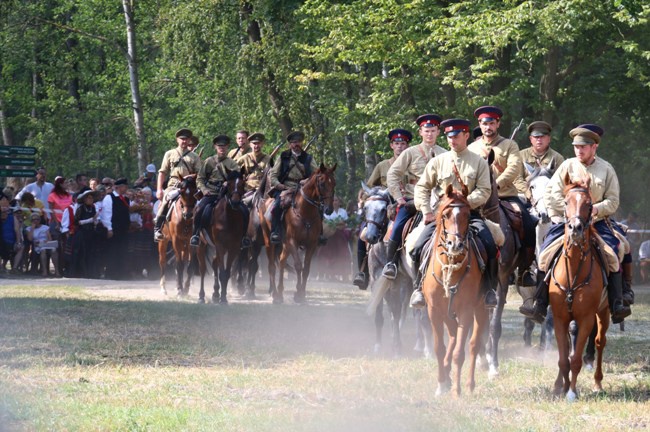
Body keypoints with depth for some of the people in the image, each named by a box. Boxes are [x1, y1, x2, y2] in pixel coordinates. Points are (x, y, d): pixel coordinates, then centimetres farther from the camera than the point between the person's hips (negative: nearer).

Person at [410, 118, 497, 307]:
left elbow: (484, 191, -3)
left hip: (470, 213, -1)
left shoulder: (479, 162, 6)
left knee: (490, 247, -24)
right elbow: (422, 187, 11)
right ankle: (419, 287, 0)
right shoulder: (438, 161, 10)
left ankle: (489, 289, -7)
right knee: (419, 246, -19)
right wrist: (426, 211, -3)